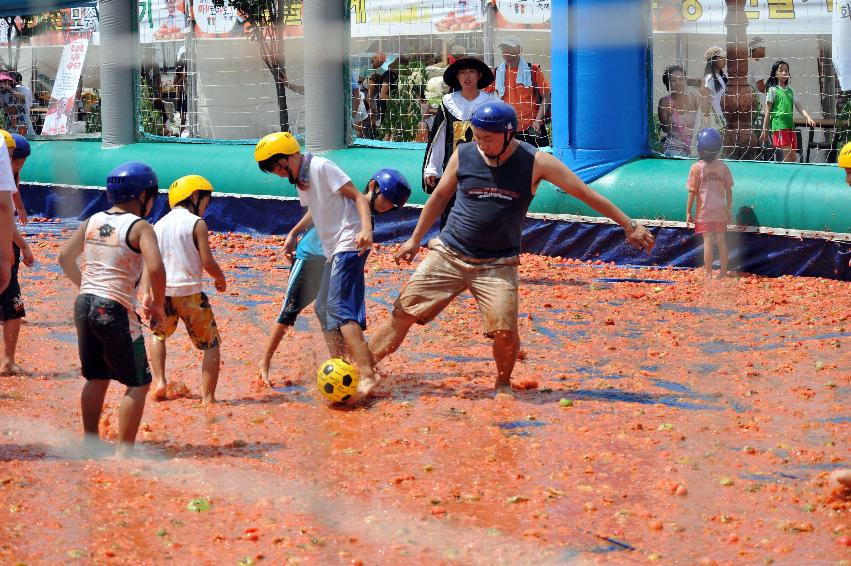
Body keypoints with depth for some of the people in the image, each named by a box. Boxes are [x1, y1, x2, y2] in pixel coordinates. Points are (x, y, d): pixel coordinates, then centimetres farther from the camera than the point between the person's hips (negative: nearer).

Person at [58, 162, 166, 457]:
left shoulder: (93, 222, 10)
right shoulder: (140, 227, -9)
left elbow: (65, 258, 16)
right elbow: (156, 269, -22)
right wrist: (157, 305, -8)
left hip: (84, 304, 7)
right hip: (116, 310, -7)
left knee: (97, 377, 22)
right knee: (138, 383, 4)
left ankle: (90, 443, 29)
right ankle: (124, 450, -1)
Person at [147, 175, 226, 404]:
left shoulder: (159, 225, 9)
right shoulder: (197, 223, -6)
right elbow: (207, 263, -9)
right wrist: (221, 278, 10)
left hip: (163, 293, 5)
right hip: (190, 293, -5)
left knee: (159, 335, 29)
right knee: (211, 344, 8)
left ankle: (159, 382, 13)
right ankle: (208, 397, 1)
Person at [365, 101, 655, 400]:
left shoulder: (535, 162, -9)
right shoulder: (464, 155, -3)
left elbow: (586, 193, -5)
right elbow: (440, 196, 14)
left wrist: (629, 225, -4)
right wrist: (415, 239, 20)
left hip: (498, 264, -2)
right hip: (449, 254, 2)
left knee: (505, 332, -16)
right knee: (404, 312, -5)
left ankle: (503, 384, 12)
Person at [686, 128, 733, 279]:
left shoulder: (697, 168, -11)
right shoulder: (722, 166, -1)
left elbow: (692, 192, -9)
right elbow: (729, 190, 4)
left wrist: (688, 212, -2)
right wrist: (729, 209, 14)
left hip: (704, 211, -3)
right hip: (720, 210, 3)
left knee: (708, 241, -1)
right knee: (721, 241, 10)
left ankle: (709, 275, -2)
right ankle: (724, 272, 15)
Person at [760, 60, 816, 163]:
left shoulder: (790, 90, 17)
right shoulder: (773, 90, 1)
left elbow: (799, 107, 10)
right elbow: (768, 111, 0)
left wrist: (808, 117, -9)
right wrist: (764, 131, -2)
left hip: (790, 126, 6)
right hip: (779, 125, -6)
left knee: (794, 156, 3)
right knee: (788, 154, -16)